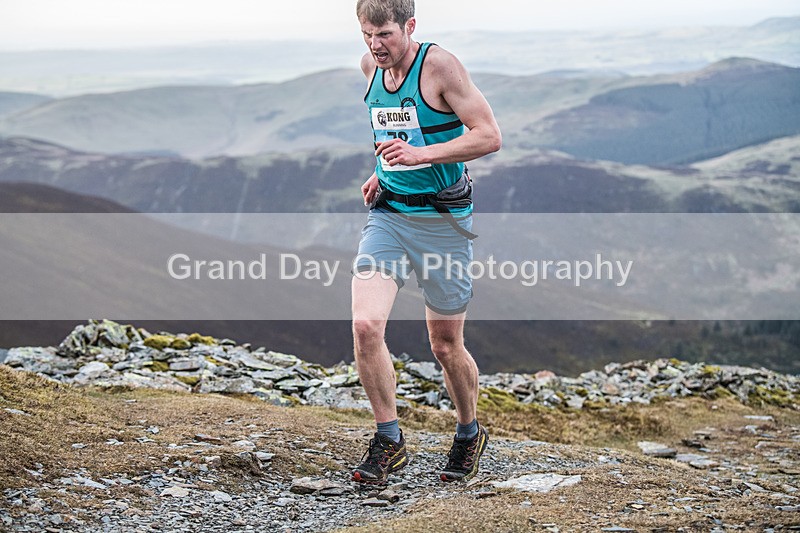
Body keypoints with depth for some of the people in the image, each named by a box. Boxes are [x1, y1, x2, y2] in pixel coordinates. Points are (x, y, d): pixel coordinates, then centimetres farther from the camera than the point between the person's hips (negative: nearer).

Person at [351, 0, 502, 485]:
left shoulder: (440, 65, -14)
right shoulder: (371, 66, 6)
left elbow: (489, 136, -17)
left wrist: (420, 154, -26)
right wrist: (385, 171, 12)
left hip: (443, 220, -5)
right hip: (387, 214, 5)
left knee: (446, 344, 6)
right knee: (365, 325, -13)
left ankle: (470, 434, 32)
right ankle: (389, 442, 1)